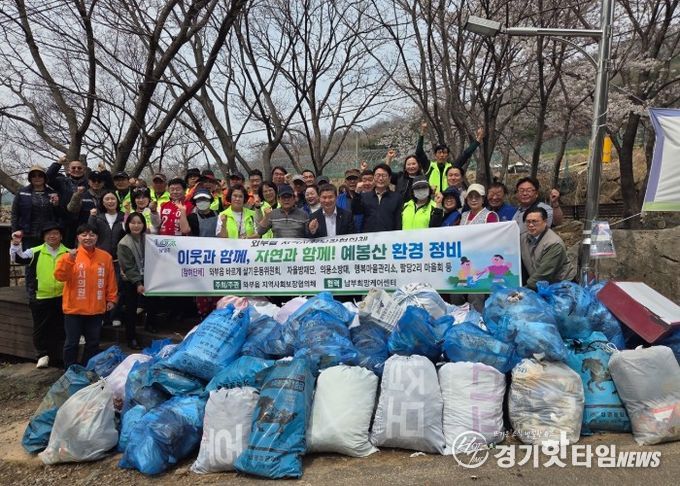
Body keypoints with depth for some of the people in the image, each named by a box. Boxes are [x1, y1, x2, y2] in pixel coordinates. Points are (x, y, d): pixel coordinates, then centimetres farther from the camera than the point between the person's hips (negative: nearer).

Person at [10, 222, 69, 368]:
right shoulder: (35, 252, 0)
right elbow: (18, 258, -11)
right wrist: (16, 244, -26)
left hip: (62, 297, 1)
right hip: (40, 298, -1)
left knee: (59, 328, 12)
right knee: (40, 328, 8)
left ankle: (56, 356, 26)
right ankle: (43, 355, 22)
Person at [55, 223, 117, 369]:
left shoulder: (105, 257, 2)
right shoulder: (70, 256, -5)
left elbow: (111, 280, 8)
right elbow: (60, 276, -17)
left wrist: (111, 299, 6)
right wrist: (69, 259, -29)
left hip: (97, 309, 3)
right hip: (74, 308, -3)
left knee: (93, 343, 13)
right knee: (71, 343, 7)